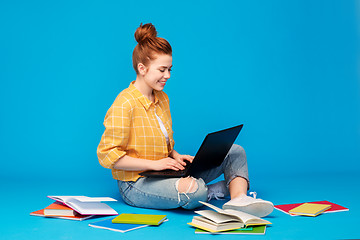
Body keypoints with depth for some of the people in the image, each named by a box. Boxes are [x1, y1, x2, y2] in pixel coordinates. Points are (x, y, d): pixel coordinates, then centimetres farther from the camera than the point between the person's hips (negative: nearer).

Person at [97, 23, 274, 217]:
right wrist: (154, 164, -21)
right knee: (194, 192, -40)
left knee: (235, 152, 4)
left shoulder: (162, 98, 11)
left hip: (163, 174, 9)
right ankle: (221, 188, -7)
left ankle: (239, 199, -20)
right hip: (136, 183, -9)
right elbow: (107, 155, -19)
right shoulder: (124, 105, -17)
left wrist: (176, 157, -1)